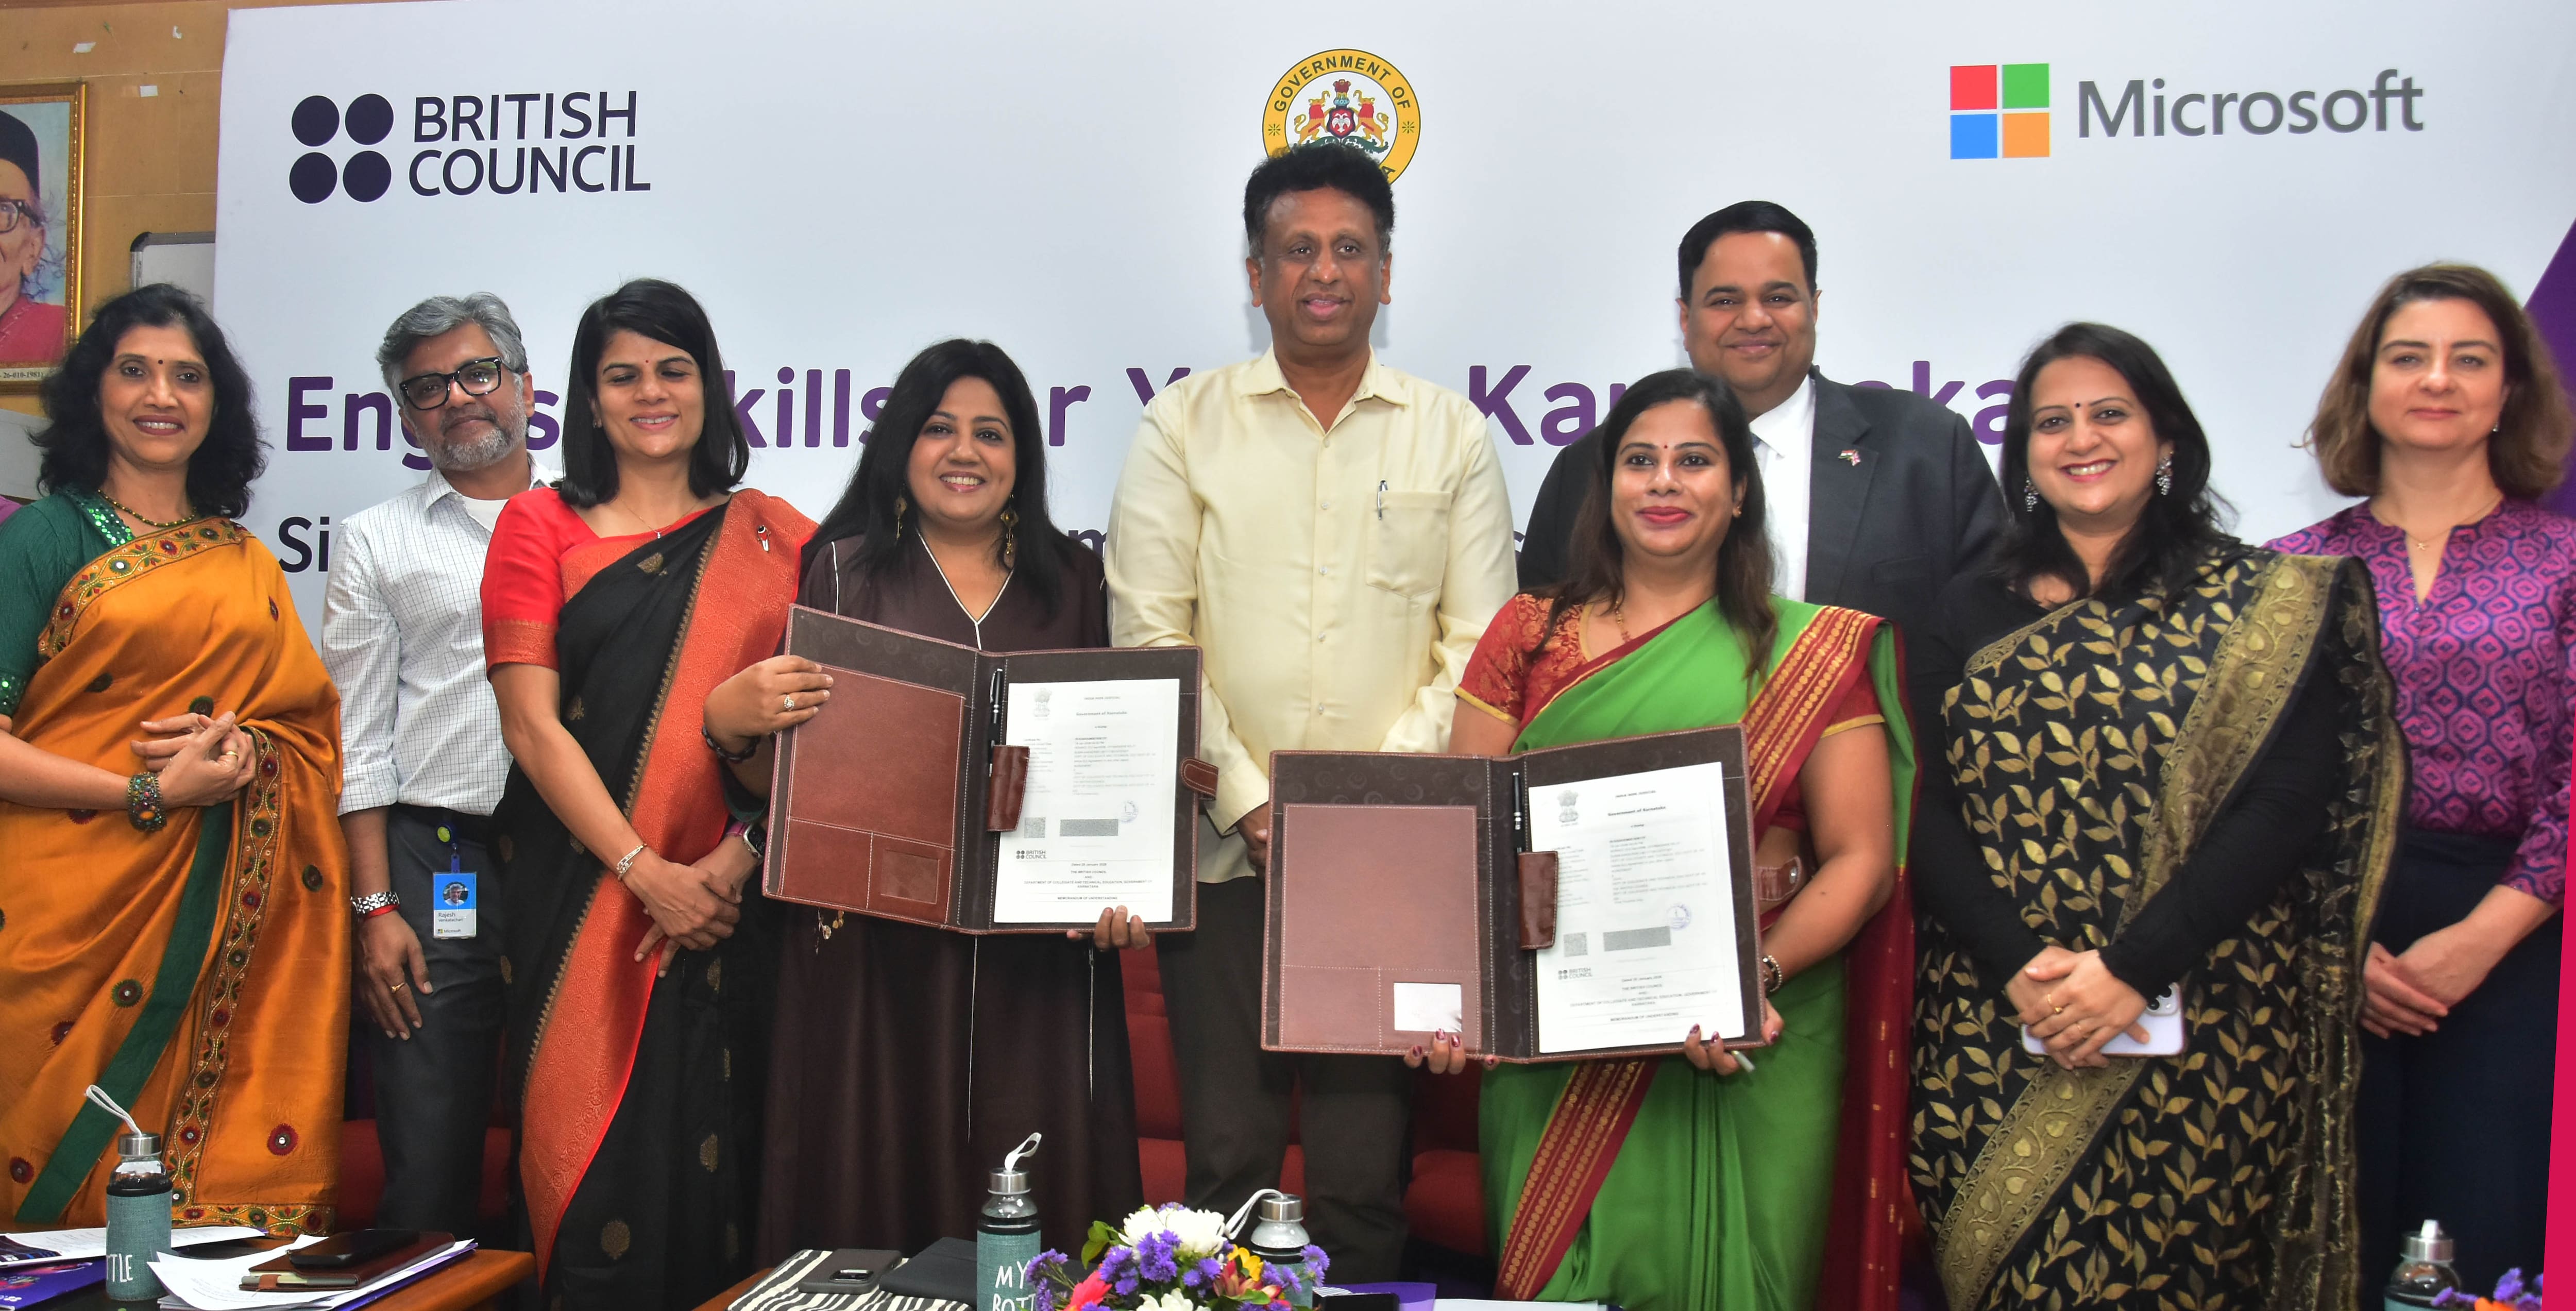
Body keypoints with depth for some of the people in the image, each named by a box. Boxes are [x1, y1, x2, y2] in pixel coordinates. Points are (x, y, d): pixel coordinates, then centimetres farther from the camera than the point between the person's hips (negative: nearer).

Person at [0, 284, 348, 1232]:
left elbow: (313, 728, 13)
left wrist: (246, 752, -7)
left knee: (228, 1178, 3)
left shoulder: (247, 564, 16)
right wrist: (146, 791, -15)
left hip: (226, 924, 4)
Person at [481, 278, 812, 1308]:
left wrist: (735, 860, -13)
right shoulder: (540, 525, 8)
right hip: (582, 890, 0)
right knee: (596, 1142, 0)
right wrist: (648, 872, -12)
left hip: (732, 903, 1)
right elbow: (532, 724, -2)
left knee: (712, 1140, 2)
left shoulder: (775, 538, 10)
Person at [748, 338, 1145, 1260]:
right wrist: (730, 718, -18)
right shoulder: (844, 571, 6)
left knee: (1033, 1180, 4)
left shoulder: (1071, 581, 11)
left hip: (1039, 949, 2)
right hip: (879, 943, -1)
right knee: (882, 1170, 3)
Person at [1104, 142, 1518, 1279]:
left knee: (1366, 1163, 2)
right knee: (1228, 1153, 3)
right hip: (1223, 845, 0)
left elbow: (1477, 644, 3)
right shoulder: (1185, 422, 6)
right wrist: (1247, 803, -8)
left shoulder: (1452, 433, 8)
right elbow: (1146, 633, 0)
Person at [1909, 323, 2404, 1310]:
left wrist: (2131, 967, -16)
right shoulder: (1972, 611, 9)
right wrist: (2022, 964, -14)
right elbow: (1931, 809, 1)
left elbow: (2288, 808, -8)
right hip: (1992, 1030, 2)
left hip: (2196, 1032, -2)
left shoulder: (2264, 603, 2)